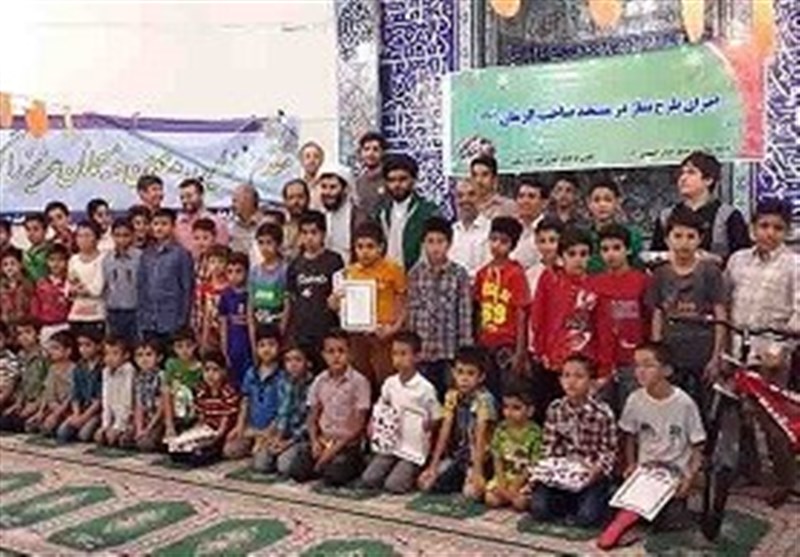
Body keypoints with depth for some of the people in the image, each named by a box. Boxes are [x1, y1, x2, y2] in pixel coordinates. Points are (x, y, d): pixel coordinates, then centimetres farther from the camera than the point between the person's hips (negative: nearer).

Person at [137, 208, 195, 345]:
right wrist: (140, 317, 7)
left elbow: (187, 288, -5)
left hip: (172, 323, -4)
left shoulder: (181, 254, -5)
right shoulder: (147, 255, 9)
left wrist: (182, 320, -9)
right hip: (149, 323, 5)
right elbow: (140, 286, 14)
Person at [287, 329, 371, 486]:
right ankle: (324, 463, 13)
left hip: (347, 443, -4)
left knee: (333, 477, -26)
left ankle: (353, 464, 5)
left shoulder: (359, 382, -11)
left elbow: (359, 423, -12)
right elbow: (313, 416, 10)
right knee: (296, 471, -14)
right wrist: (314, 441, -8)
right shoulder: (319, 381, 3)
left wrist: (336, 448, -16)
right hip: (323, 439, 4)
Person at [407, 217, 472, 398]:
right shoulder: (416, 273, 2)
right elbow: (412, 311, 5)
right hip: (422, 350, 2)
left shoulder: (459, 274, -4)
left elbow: (465, 314, -4)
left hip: (450, 351, -2)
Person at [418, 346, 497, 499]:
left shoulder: (484, 399, -20)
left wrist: (477, 472, -29)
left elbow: (480, 437, -25)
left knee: (472, 491, -25)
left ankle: (479, 480, 7)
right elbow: (444, 432, -3)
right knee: (425, 482, -9)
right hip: (455, 455, 5)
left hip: (478, 456, -5)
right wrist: (433, 466, -6)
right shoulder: (452, 396, -3)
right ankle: (459, 480, 14)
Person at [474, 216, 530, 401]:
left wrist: (520, 353, -12)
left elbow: (521, 315, -9)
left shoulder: (515, 273, -9)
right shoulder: (483, 273, 7)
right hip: (485, 344, 5)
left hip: (507, 346, -5)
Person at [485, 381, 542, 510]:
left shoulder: (534, 432, -12)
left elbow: (533, 465, -12)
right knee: (491, 499, -17)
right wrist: (501, 483, -10)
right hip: (504, 477, 4)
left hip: (525, 479, -4)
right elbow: (497, 458, 3)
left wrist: (516, 484, -19)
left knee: (519, 502, -27)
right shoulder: (501, 429, 1)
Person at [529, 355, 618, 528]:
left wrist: (597, 469, -24)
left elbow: (609, 451, -7)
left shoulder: (602, 413, -11)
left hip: (591, 474, -3)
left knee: (586, 517, -24)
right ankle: (570, 504, 12)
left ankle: (599, 500, 10)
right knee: (539, 510, -17)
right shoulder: (555, 410, -1)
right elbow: (548, 445, 5)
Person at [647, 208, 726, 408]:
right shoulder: (661, 275, 6)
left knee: (704, 408, 1)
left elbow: (720, 317, -2)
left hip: (703, 357, -2)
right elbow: (657, 318, 9)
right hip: (671, 358, 3)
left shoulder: (709, 272, -2)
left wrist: (716, 357, -7)